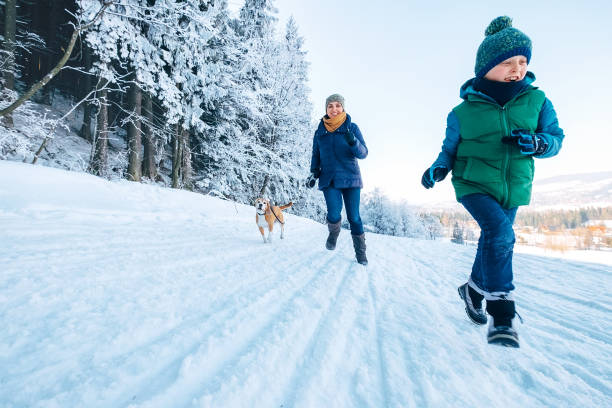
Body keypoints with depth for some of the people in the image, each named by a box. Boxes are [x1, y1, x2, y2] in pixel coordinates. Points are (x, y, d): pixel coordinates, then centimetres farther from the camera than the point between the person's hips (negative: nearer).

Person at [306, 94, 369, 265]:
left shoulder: (352, 128, 4)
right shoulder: (320, 132, 12)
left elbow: (363, 153, -2)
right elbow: (316, 156, 19)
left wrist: (353, 142, -22)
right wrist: (313, 174, 4)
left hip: (350, 178, -1)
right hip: (329, 179, 1)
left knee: (354, 216, -2)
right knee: (334, 214, -16)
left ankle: (360, 252, 14)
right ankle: (333, 234, 19)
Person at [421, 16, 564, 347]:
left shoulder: (537, 101, 2)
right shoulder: (463, 112, -4)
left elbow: (556, 137, 6)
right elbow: (450, 149, 5)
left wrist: (538, 144, -17)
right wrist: (438, 169, -15)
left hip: (514, 189, 4)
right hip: (473, 184, -3)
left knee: (495, 242, 13)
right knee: (498, 231, -26)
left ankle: (474, 290, 40)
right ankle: (502, 312, -14)